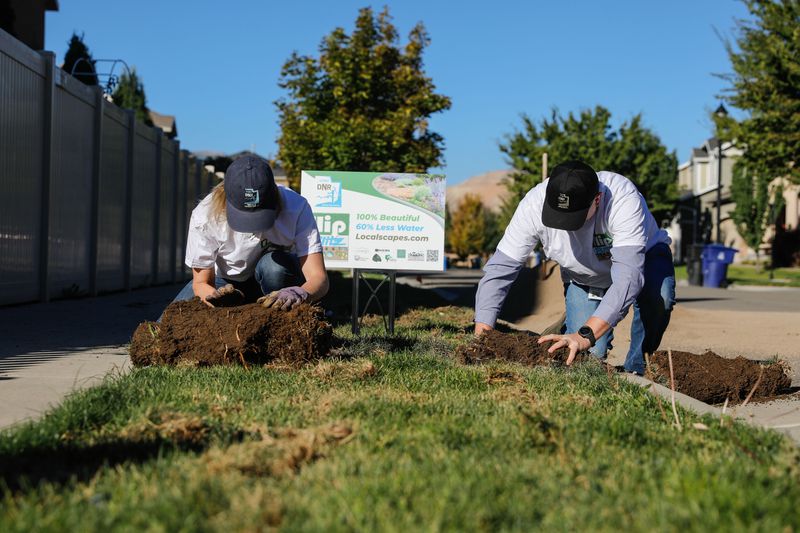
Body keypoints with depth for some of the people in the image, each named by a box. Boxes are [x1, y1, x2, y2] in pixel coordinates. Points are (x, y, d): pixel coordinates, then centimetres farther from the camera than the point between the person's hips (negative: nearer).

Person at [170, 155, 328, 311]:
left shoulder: (297, 208, -32)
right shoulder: (205, 216, -29)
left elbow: (319, 278, -35)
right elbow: (201, 282, -20)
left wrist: (300, 293, -60)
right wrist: (216, 296, -45)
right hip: (226, 282, 0)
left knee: (275, 264, -35)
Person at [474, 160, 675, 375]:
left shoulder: (623, 200, -40)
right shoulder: (533, 205, -31)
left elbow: (628, 275, -48)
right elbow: (499, 269, -27)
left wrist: (586, 335, -58)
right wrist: (481, 336, -38)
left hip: (642, 255, -2)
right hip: (584, 278, 2)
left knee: (658, 296, -36)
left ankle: (636, 370, -10)